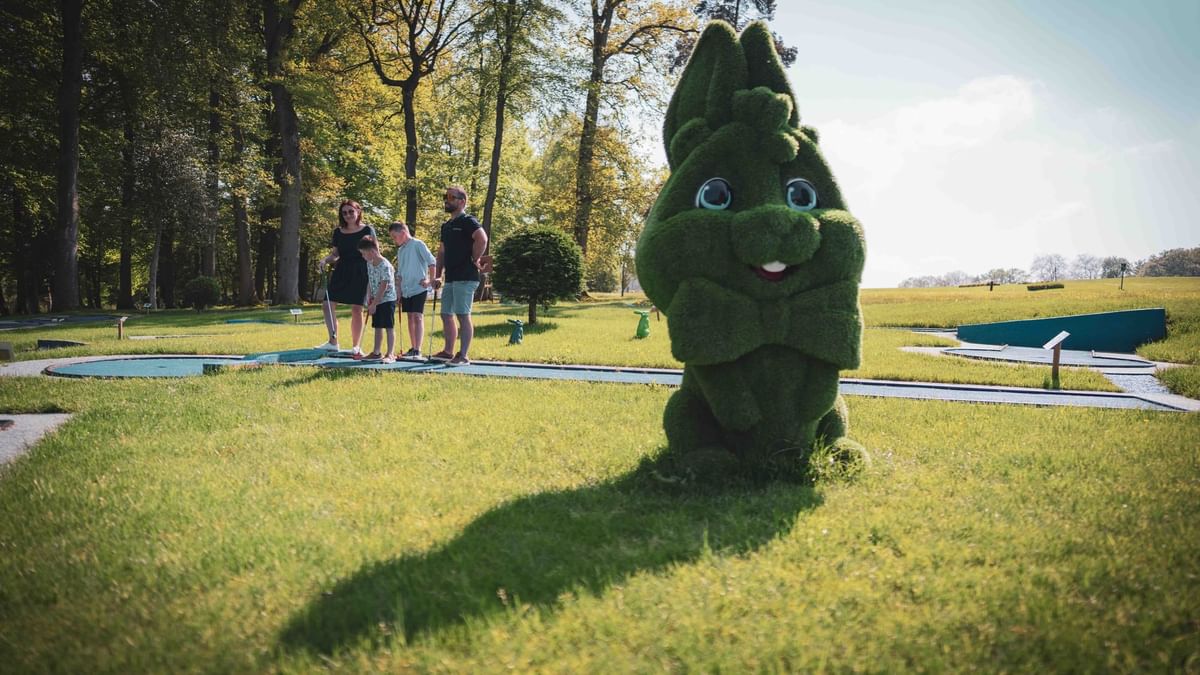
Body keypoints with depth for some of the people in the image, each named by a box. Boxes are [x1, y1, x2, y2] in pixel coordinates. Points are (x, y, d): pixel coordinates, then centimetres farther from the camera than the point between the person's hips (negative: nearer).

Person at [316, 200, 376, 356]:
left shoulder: (367, 230, 1)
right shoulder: (338, 232, 11)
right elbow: (335, 254, 13)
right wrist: (326, 259, -4)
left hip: (359, 273, -4)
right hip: (341, 272, 4)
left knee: (356, 308, -4)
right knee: (329, 304, -5)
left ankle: (356, 346, 5)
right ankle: (332, 342, 5)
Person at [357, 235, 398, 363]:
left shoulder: (385, 266, -20)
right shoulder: (369, 264, 7)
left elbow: (383, 287, -21)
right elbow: (370, 283, 12)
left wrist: (374, 304, -18)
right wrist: (369, 301, 3)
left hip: (387, 300, -9)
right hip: (376, 301, 9)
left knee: (389, 327, -6)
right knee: (377, 327, 13)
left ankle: (390, 354, -6)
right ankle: (376, 352, 20)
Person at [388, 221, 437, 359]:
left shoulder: (417, 244, -8)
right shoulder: (400, 250, 15)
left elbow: (432, 262, -13)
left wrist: (431, 280, -16)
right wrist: (398, 290, 14)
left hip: (419, 288, -8)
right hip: (406, 290, 8)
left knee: (418, 316, -11)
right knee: (410, 317, 10)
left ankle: (418, 350, -13)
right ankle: (413, 349, 16)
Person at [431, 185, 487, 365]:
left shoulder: (468, 221, -9)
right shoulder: (446, 226, 19)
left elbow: (482, 239, -26)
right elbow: (442, 252, 24)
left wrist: (475, 259, -17)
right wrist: (437, 275, 17)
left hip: (465, 278, -9)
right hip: (451, 278, 9)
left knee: (463, 315, -8)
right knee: (446, 315, 12)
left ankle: (463, 356, -5)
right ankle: (448, 351, 22)